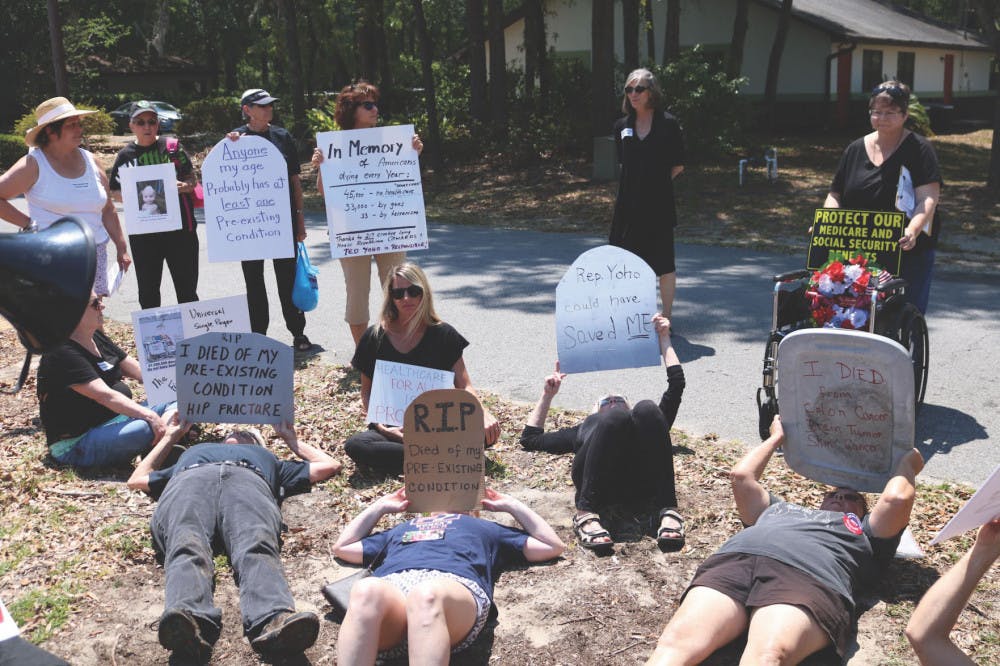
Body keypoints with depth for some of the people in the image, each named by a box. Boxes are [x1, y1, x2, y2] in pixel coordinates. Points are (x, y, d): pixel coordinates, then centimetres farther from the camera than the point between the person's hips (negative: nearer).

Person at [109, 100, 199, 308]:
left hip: (180, 228, -1)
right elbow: (115, 192, 10)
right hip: (143, 234, 1)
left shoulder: (172, 146, 3)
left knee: (187, 289, 3)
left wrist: (184, 186, -16)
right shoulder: (126, 155, 6)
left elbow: (193, 179, 6)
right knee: (148, 292, 9)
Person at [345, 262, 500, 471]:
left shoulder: (443, 335, 2)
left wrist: (483, 414, -23)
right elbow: (366, 391, 7)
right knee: (354, 445, -32)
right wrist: (382, 427, -11)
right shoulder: (374, 338, 2)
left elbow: (464, 385, -2)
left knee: (487, 432, -27)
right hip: (393, 428, 1)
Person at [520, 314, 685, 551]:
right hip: (599, 479, -1)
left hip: (643, 478, 1)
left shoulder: (642, 423, 44)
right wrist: (548, 394, 44)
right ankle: (586, 514, -39)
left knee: (647, 409, -27)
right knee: (616, 417, -30)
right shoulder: (584, 427, 45)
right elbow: (530, 438, 42)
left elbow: (676, 383, 39)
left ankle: (669, 512, -36)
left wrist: (664, 338, 44)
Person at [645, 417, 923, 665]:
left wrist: (907, 463, 45)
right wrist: (776, 437, 59)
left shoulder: (865, 531, 37)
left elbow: (897, 498, 23)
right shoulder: (779, 508, 45)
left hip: (810, 576, -3)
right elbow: (741, 475, 43)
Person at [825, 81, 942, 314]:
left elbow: (928, 199, -12)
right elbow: (835, 195, 13)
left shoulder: (919, 149, -2)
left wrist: (912, 230, -31)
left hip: (908, 252, -3)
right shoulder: (856, 150, 11)